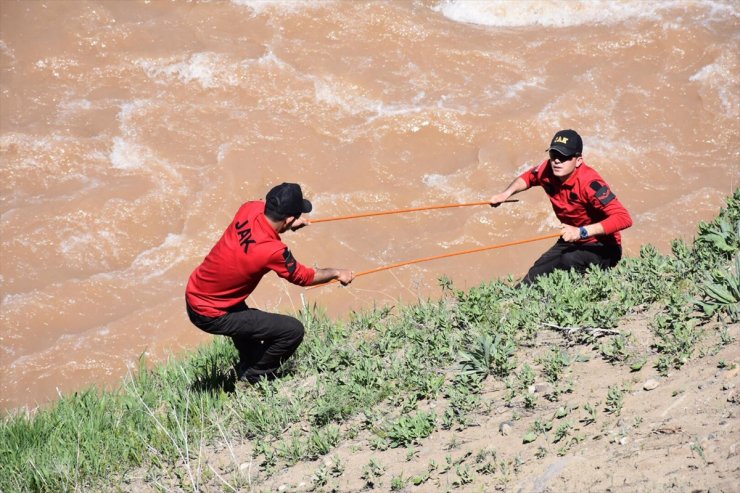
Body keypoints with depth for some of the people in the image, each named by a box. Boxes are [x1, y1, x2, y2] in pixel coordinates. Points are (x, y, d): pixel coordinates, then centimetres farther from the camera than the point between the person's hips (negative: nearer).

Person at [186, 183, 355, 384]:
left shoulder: (251, 209, -12)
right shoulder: (273, 251, -29)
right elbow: (304, 277, -7)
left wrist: (287, 225, 15)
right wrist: (337, 273, 8)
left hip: (193, 295, 9)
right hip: (211, 316, -8)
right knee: (293, 331, -6)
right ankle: (253, 379, 10)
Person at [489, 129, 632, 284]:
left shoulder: (589, 183, -30)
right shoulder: (547, 171, -9)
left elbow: (624, 218, -38)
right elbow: (527, 178, 18)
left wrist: (582, 232, -43)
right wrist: (506, 194, -2)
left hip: (602, 248, -7)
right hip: (572, 242, 7)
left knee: (570, 260, -36)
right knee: (534, 277, -8)